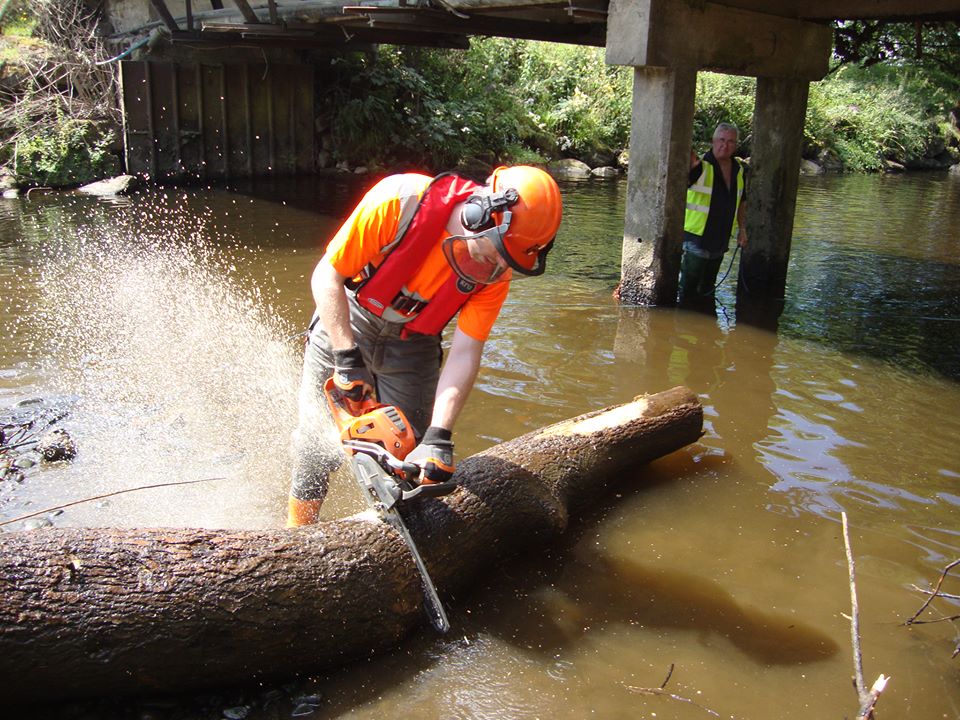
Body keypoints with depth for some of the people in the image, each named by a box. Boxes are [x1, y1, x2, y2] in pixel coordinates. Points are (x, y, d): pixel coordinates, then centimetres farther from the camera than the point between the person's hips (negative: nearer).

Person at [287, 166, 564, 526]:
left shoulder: (495, 272, -21)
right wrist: (346, 359, -28)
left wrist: (438, 438, -31)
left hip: (413, 345, 2)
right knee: (317, 440, 2)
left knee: (410, 451, -2)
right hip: (344, 324, -2)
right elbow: (327, 276, -23)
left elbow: (465, 353, -21)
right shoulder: (399, 200, -31)